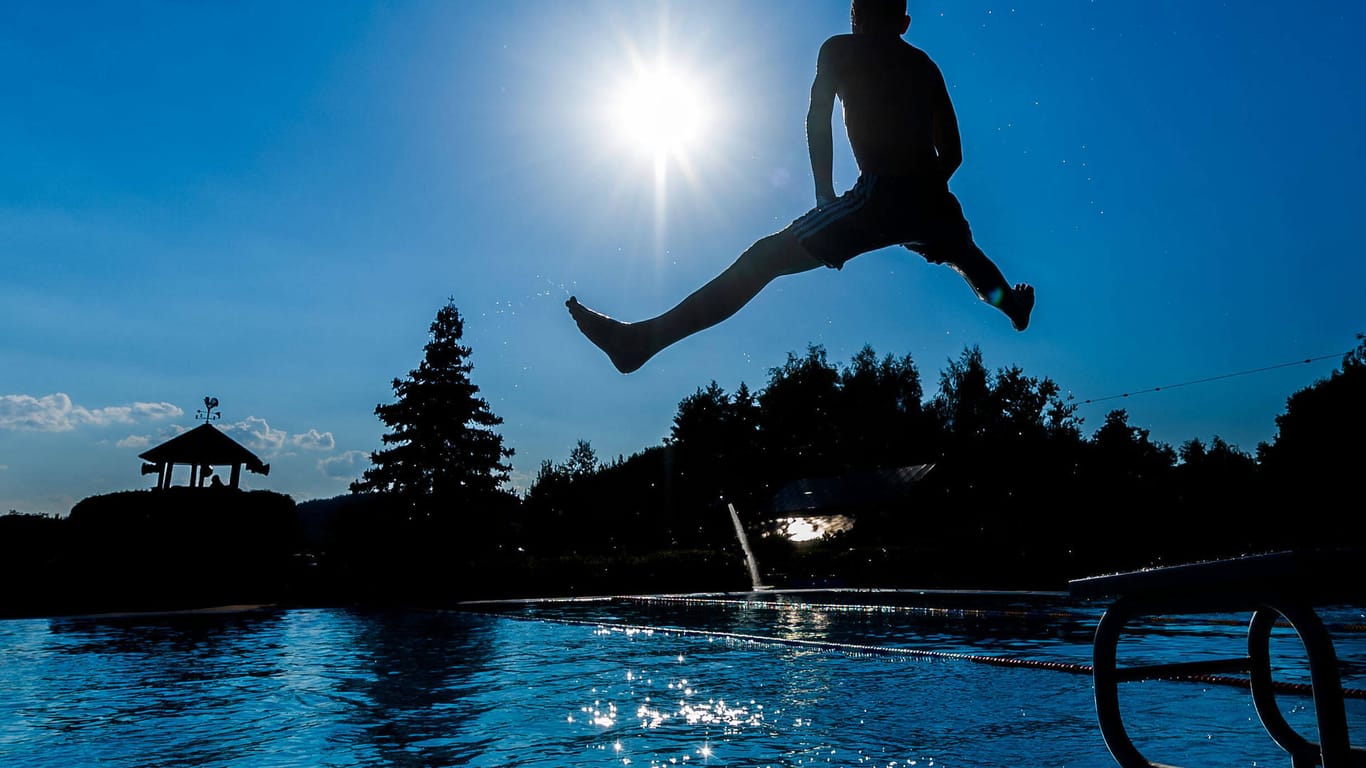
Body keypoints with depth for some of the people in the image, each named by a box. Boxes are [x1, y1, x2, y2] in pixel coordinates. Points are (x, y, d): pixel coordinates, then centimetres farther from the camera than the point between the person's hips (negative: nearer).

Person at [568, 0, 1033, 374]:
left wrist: (825, 195, 5)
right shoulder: (925, 65, 25)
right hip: (933, 202, 6)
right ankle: (1015, 309, 68)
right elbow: (952, 151, 23)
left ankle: (643, 339, -18)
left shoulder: (839, 50, 11)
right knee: (964, 255, 39)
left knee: (764, 259, -9)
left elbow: (818, 122, 0)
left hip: (880, 197, -5)